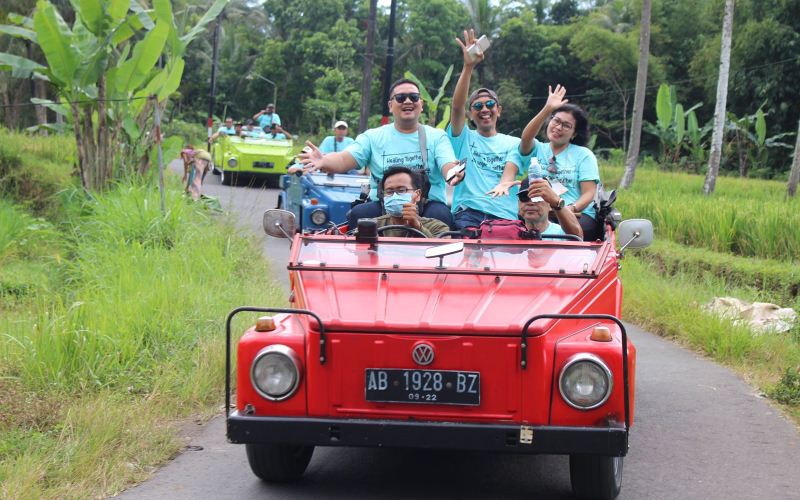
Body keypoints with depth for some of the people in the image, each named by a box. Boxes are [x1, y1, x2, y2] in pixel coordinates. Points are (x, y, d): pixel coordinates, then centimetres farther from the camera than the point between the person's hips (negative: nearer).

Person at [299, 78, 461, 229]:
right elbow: (344, 160, -3)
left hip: (428, 204, 0)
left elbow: (448, 167, -6)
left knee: (441, 215, -33)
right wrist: (323, 162, -28)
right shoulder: (373, 137, 11)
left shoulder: (437, 137, 10)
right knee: (357, 214, -29)